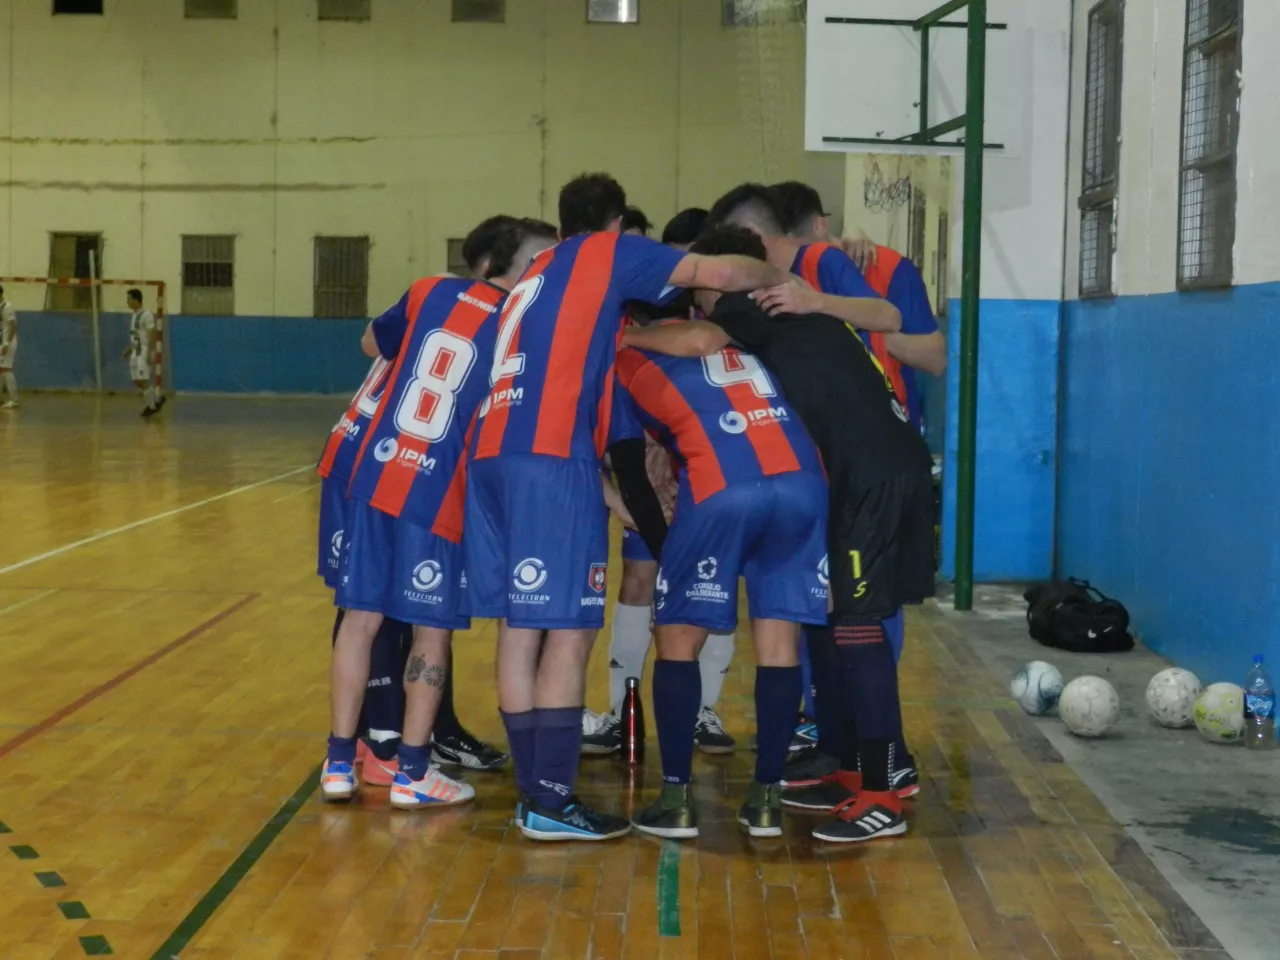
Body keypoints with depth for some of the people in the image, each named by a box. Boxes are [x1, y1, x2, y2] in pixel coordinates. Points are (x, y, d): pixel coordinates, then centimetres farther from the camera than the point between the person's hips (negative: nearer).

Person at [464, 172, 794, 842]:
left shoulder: (535, 276, 29)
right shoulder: (607, 254, 8)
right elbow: (721, 274, 1)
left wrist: (609, 494, 35)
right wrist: (780, 278, 21)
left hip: (493, 454, 8)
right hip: (549, 459, -8)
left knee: (520, 628, 9)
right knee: (569, 631, -6)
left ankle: (532, 793, 13)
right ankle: (552, 801, -7)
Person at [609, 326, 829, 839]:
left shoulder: (624, 364, 22)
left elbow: (631, 478, 20)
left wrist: (664, 548, 30)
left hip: (722, 487, -3)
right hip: (802, 479, 4)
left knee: (678, 640, 12)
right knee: (780, 641, 13)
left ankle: (677, 798, 11)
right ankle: (766, 797, 15)